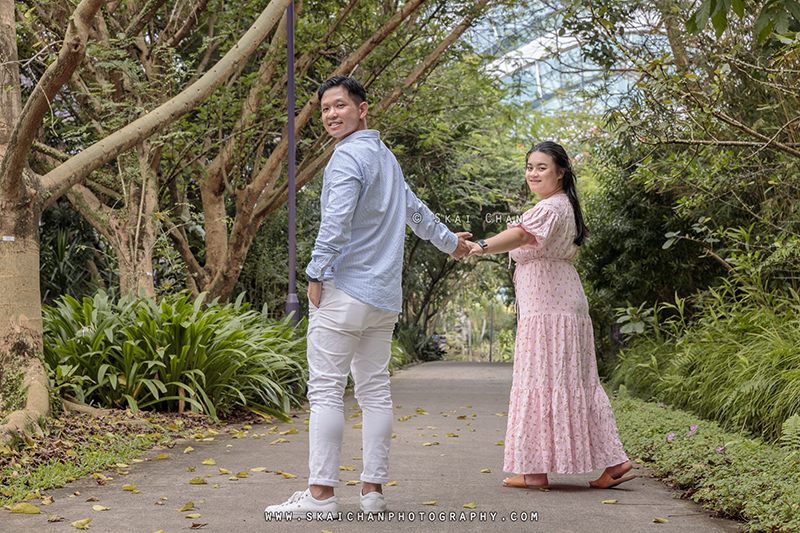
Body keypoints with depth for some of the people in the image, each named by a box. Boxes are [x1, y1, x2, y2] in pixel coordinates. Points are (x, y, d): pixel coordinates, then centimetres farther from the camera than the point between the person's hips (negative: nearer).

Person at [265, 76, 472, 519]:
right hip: (385, 296, 9)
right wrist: (448, 241, 48)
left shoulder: (348, 156, -10)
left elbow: (336, 222, -20)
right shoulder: (386, 156, 18)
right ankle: (373, 490, 9)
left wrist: (316, 274, -10)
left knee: (326, 390, -7)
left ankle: (321, 492, -9)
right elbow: (414, 209, 32)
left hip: (344, 290, -9)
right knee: (375, 390, 8)